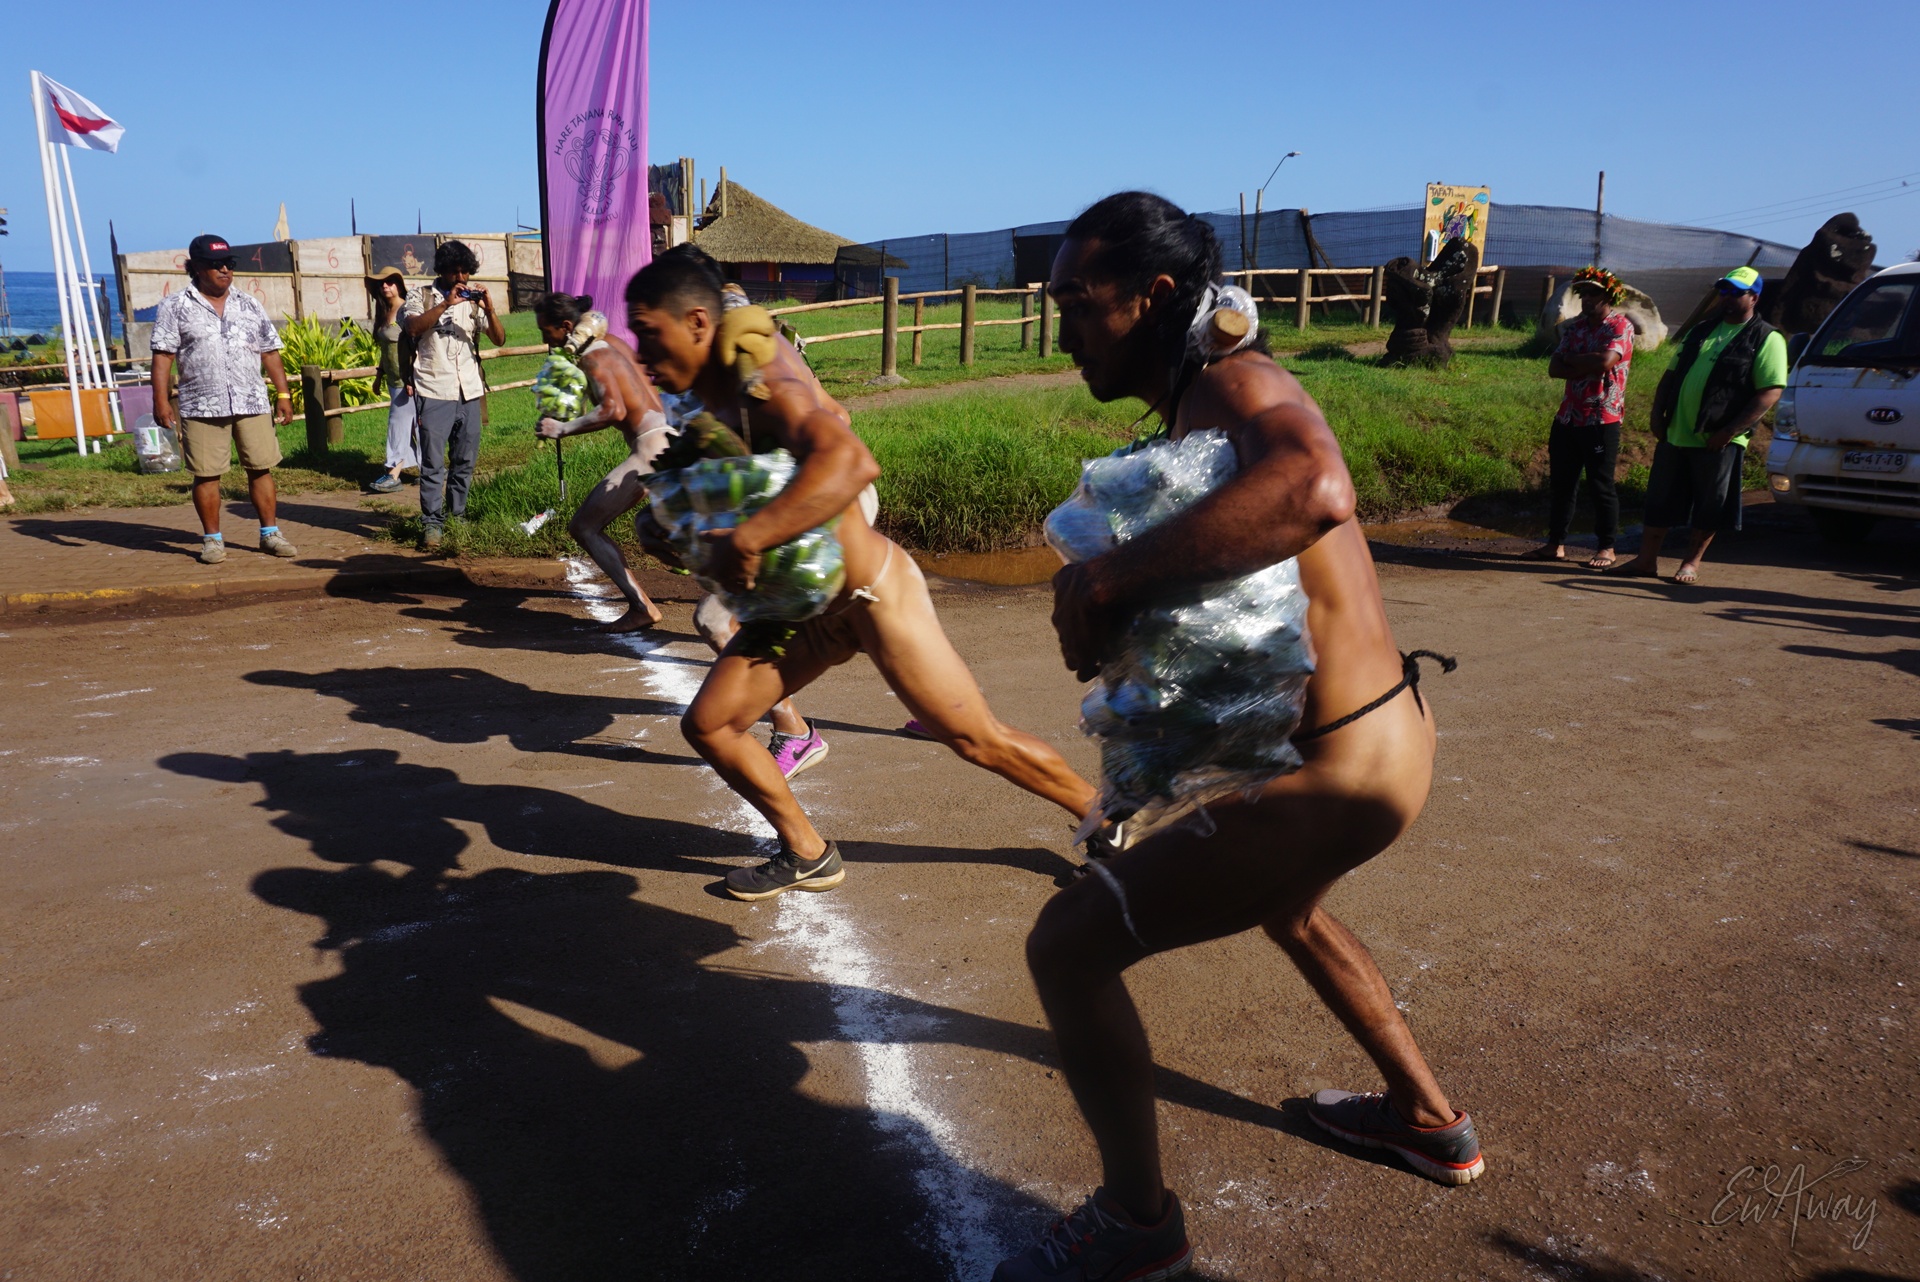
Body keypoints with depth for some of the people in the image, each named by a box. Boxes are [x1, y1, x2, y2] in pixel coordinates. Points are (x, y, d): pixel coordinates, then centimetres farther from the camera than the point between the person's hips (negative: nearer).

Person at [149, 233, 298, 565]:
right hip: (202, 407, -2)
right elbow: (163, 355, -1)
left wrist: (283, 393, 7)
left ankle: (271, 533, 11)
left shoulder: (249, 305, 13)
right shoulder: (176, 306, 4)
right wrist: (161, 400, -9)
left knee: (261, 468, 2)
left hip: (252, 403, 2)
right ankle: (212, 539, 12)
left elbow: (270, 352, 14)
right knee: (206, 474, 2)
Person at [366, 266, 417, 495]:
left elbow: (416, 345, -19)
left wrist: (411, 379, -24)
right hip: (393, 379, 9)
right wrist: (379, 374, 21)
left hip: (407, 379, -9)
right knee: (413, 425, 12)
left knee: (399, 423, -6)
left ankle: (393, 475, -3)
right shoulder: (385, 312, 12)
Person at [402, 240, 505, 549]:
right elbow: (411, 327, -14)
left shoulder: (473, 299, 14)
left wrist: (489, 309, -10)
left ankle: (457, 515, 21)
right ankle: (432, 523, 0)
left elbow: (500, 340, 6)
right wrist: (445, 303, -19)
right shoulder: (422, 296, 6)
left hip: (470, 393, 4)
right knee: (433, 463, -5)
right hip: (434, 393, -4)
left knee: (465, 462, 9)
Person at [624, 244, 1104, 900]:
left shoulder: (762, 386, -25)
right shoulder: (714, 390, 1)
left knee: (980, 741, 1)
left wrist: (745, 540, -46)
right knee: (707, 723, 2)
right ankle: (809, 856, 19)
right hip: (801, 606, 9)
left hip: (875, 595, -8)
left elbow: (852, 461, -45)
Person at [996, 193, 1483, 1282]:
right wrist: (1106, 591, -10)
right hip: (1390, 729, 11)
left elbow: (1315, 487, -42)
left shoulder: (1234, 380, -20)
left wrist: (1112, 577, -36)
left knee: (1068, 946, -3)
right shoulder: (1192, 413, 12)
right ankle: (1430, 1119, 52)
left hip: (1337, 773, -10)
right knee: (1284, 902, 38)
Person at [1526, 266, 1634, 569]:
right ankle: (1556, 543, 16)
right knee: (1561, 484, 9)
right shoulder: (1574, 327, 13)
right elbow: (1554, 368, 3)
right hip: (1568, 418, 6)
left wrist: (1572, 359, -8)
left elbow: (1605, 361, -24)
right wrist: (1587, 368, -13)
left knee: (1600, 486, -1)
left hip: (1602, 421, -6)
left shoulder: (1620, 326, -6)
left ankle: (1607, 548, 8)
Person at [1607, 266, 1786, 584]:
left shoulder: (1766, 339, -3)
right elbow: (1671, 375, 21)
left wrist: (1729, 432, -18)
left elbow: (1770, 392, -11)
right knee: (1659, 498, 8)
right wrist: (1658, 414, 6)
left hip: (1719, 441, -6)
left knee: (1710, 506, 3)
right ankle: (1646, 560, 15)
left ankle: (1691, 563, 14)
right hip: (1675, 434, 6)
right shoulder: (1701, 331, 17)